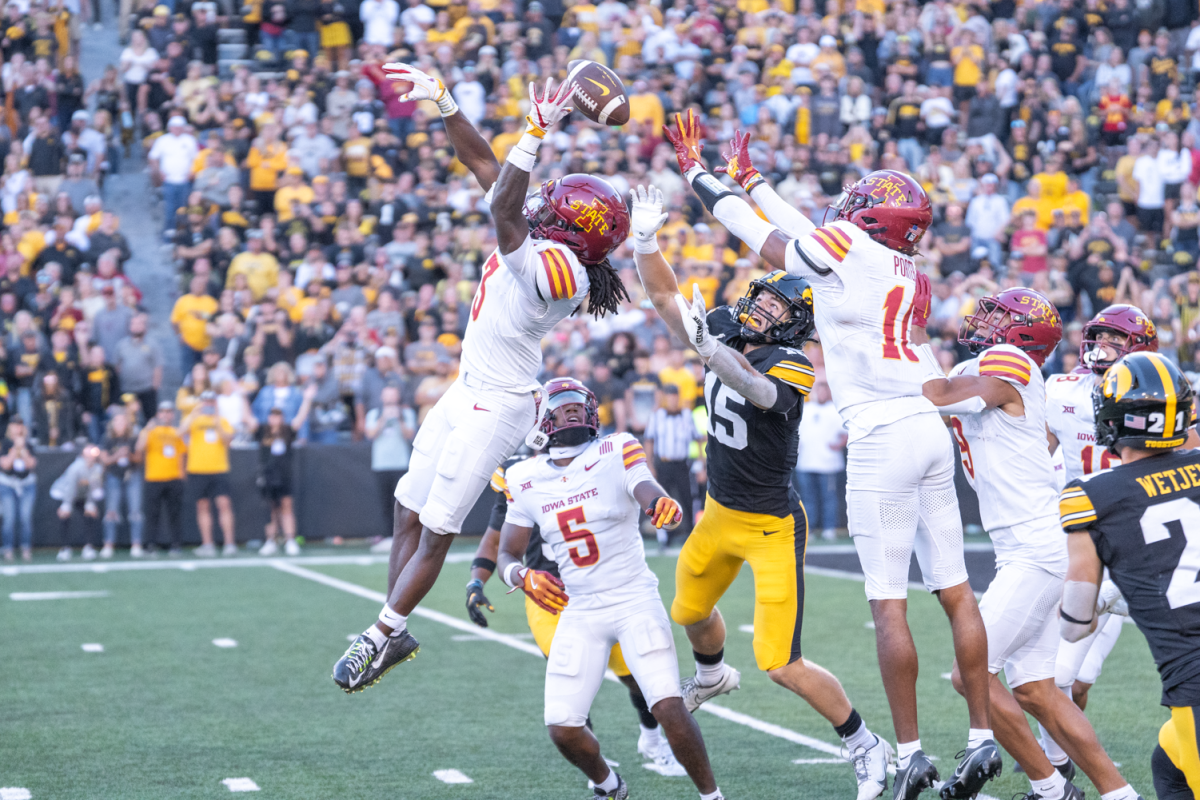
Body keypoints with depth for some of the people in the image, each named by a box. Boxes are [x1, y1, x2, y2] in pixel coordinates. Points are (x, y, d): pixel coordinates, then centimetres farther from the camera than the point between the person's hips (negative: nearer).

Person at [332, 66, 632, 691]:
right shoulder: (539, 238, 1)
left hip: (496, 406, -10)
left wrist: (536, 134, -40)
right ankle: (393, 632, 25)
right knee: (411, 510, 15)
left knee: (437, 528, -1)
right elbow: (483, 164, 6)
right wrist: (443, 102, 3)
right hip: (469, 392, 10)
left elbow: (503, 210, -38)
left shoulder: (553, 265, -25)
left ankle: (381, 636, 9)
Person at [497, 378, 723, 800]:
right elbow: (507, 555, 7)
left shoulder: (616, 453, -7)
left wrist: (663, 504, -51)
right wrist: (524, 577, -16)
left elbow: (647, 489, -26)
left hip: (635, 600, -3)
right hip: (579, 611, 3)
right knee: (562, 728, -5)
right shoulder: (526, 479, 3)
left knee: (669, 709, -19)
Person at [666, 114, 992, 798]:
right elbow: (804, 235, 31)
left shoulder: (847, 248, -6)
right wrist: (750, 177, 41)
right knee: (956, 592, 8)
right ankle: (984, 739, 9)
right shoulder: (906, 269, 17)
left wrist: (697, 170, 18)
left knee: (888, 603, -5)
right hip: (932, 432, 8)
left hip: (884, 438, -8)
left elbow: (760, 237, 6)